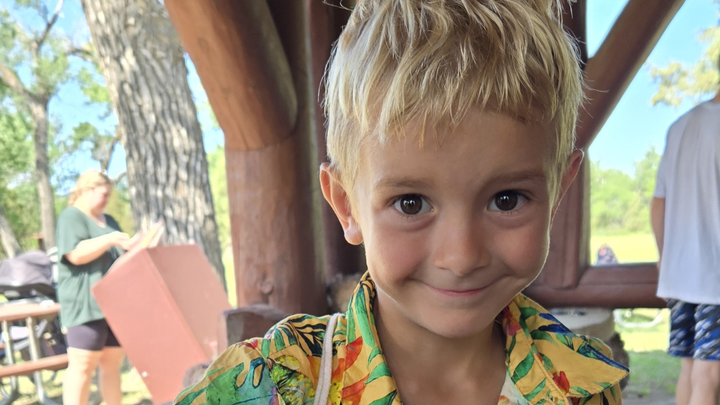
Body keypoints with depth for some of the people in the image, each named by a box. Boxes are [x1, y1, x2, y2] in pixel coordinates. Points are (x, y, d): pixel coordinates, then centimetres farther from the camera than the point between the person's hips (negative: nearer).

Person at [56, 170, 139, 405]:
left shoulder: (108, 220, 22)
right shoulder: (71, 217, -2)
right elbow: (76, 254, -17)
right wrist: (109, 240, -23)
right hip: (85, 303, -7)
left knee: (112, 363, 8)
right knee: (83, 365, -8)